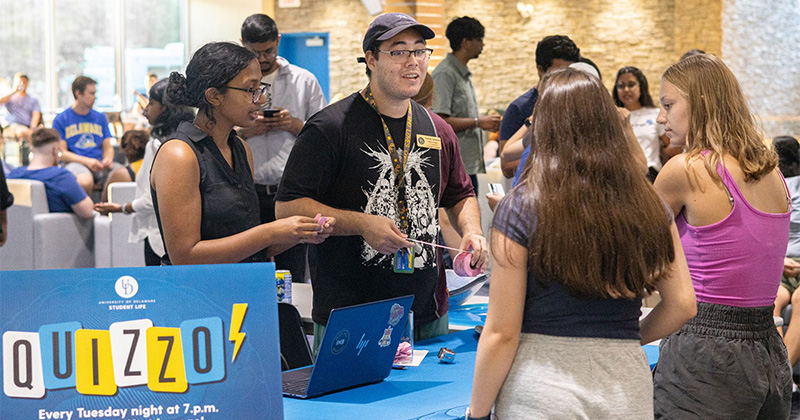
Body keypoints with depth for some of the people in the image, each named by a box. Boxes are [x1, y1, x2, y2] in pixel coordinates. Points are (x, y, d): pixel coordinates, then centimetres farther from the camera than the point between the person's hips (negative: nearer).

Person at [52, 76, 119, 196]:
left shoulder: (100, 117, 22)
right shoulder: (60, 119, 9)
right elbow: (61, 153, 1)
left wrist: (108, 159, -5)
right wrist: (87, 161, -14)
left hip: (99, 163, 4)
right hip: (75, 163, -4)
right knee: (85, 181, -40)